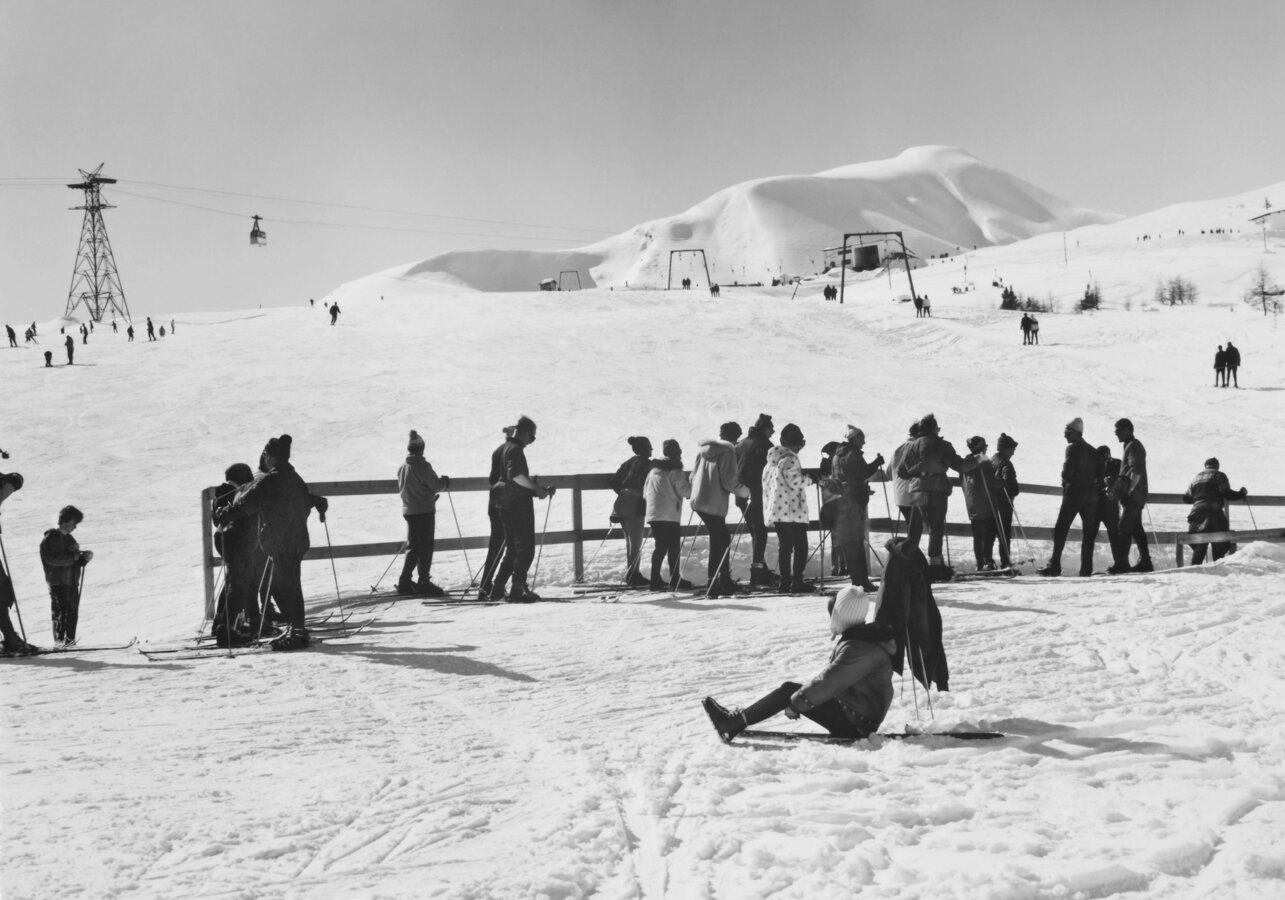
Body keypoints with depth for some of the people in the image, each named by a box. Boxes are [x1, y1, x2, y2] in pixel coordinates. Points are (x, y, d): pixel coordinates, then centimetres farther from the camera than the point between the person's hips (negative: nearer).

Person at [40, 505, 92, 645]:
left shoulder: (69, 539, 18)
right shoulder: (50, 539, -5)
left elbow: (77, 562, 19)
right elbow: (51, 558, -19)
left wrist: (85, 558, -3)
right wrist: (72, 557, -18)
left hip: (72, 583, 7)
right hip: (58, 584, -7)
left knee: (73, 614, 5)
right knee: (60, 613, -10)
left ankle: (70, 640, 10)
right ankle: (59, 641, -7)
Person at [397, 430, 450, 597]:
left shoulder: (402, 467, 9)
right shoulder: (422, 465, -15)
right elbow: (436, 485, -16)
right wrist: (444, 481, 6)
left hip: (408, 511, 7)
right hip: (425, 511, -7)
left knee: (413, 547, 14)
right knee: (425, 547, -2)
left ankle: (404, 582, 13)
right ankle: (424, 582, -1)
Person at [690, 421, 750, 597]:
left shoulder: (703, 450, 12)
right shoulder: (727, 452, -11)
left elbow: (693, 476, 16)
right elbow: (730, 482, -16)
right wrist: (746, 492, 0)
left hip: (698, 502, 8)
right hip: (715, 505, -8)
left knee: (721, 539, 19)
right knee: (720, 542, 1)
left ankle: (724, 581, 24)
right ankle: (713, 585, 0)